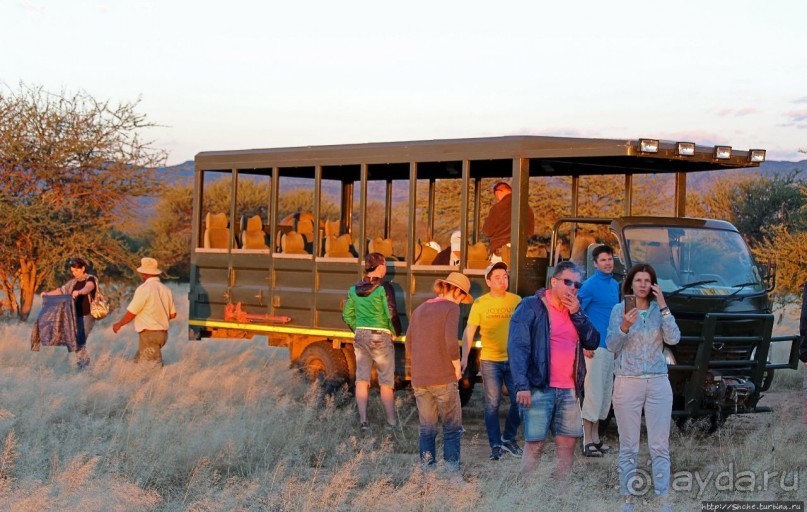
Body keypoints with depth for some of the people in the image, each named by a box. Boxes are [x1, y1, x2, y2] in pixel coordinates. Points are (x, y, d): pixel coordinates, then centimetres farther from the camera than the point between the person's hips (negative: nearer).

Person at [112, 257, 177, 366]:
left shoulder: (144, 289, -13)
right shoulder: (166, 290, 8)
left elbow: (131, 313, -11)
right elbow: (173, 314, 12)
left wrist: (118, 324, 6)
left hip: (149, 334, -8)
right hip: (163, 333, 8)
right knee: (138, 361, 17)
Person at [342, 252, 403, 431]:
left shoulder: (354, 289, 4)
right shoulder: (384, 287, -13)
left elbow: (347, 316, 9)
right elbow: (392, 315, -16)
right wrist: (396, 332, 1)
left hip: (360, 336, 5)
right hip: (380, 337, -5)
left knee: (362, 379, 8)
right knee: (386, 382, 5)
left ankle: (363, 420, 5)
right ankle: (392, 421, 11)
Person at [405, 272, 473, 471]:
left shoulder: (419, 310, 14)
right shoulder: (451, 308, -5)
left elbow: (409, 343, 14)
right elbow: (451, 341, -17)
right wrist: (457, 367, -5)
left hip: (419, 379, 6)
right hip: (444, 378, -5)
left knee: (426, 428, 11)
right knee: (452, 427, 3)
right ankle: (451, 469, -3)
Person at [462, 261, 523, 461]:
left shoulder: (516, 301, 5)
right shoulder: (480, 303, -1)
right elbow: (469, 332, -1)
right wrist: (464, 358, -10)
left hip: (514, 359, 2)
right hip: (490, 360, -2)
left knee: (519, 401, 2)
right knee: (492, 404, 0)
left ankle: (508, 438, 20)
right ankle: (495, 446, 6)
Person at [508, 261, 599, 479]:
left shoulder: (574, 310, 16)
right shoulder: (531, 306, -4)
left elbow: (593, 342, 7)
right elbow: (517, 347, -11)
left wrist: (577, 314, -4)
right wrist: (522, 385, -19)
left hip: (568, 390, 6)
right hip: (539, 388, -6)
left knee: (567, 443, 5)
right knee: (535, 444, -6)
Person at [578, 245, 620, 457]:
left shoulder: (614, 284, 15)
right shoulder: (590, 285, -9)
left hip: (610, 347, 8)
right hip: (595, 347, -8)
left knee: (605, 393, 11)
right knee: (594, 392, -9)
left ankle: (595, 437, 20)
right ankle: (588, 441, -6)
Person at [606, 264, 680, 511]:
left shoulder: (659, 309, 6)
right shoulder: (620, 309, 0)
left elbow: (673, 338, -7)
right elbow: (611, 345, -6)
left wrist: (663, 306, -11)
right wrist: (624, 326, -24)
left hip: (658, 382, 2)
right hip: (628, 382, -2)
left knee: (660, 445, 1)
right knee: (629, 446, 2)